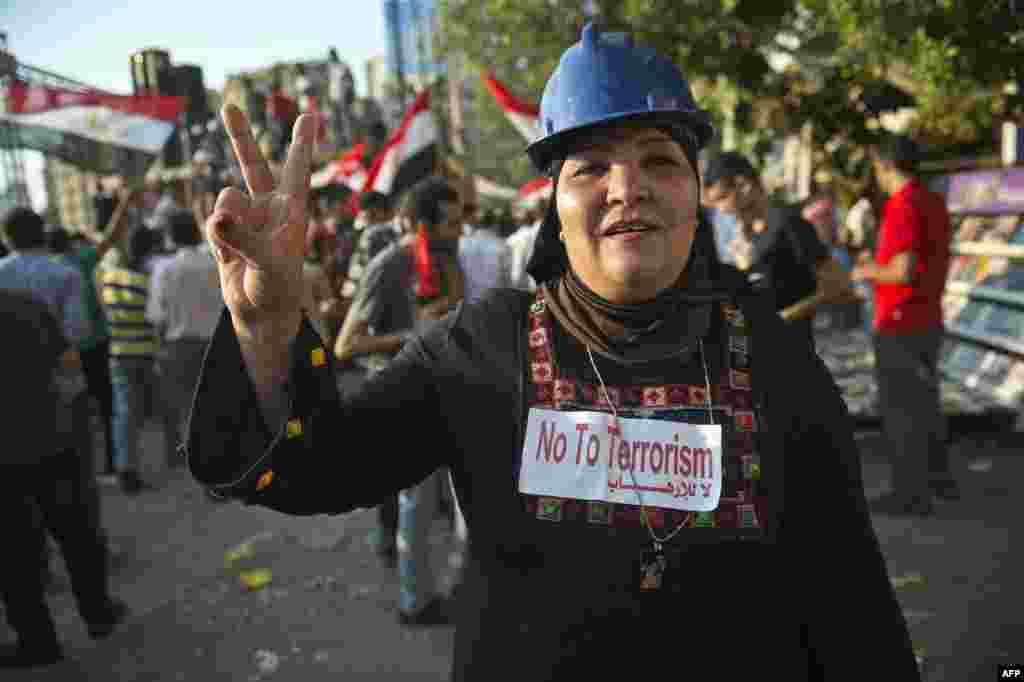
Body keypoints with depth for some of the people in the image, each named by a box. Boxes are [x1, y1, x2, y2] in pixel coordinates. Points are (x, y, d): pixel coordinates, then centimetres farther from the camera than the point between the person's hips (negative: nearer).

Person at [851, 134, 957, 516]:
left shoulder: (902, 207, -21)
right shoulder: (935, 204, 9)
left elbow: (905, 272, -28)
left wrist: (867, 272, -9)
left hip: (900, 325, -9)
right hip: (928, 321, 9)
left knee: (900, 409, 1)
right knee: (922, 402, 20)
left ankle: (912, 494, 10)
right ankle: (938, 478, 31)